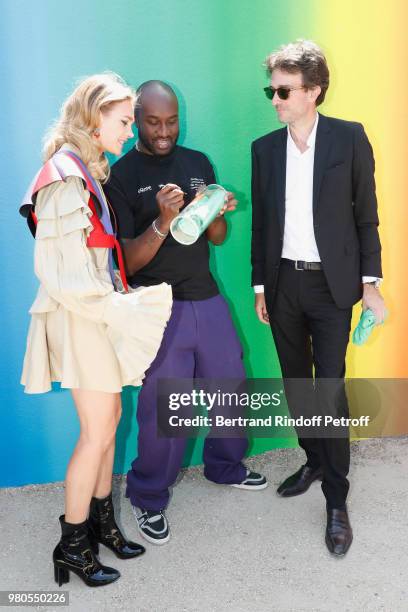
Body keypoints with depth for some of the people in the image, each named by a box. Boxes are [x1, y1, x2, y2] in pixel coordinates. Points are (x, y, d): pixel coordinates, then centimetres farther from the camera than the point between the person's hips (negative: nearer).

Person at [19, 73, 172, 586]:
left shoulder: (87, 172, 11)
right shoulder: (65, 179, -18)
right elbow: (64, 277, -22)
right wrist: (120, 310, -16)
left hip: (100, 313, 9)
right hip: (82, 318, -9)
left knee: (108, 420, 16)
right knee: (97, 431, 1)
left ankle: (101, 519, 33)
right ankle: (73, 543, 20)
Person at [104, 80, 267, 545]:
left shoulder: (198, 164, 7)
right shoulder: (121, 176, -7)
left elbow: (217, 239, 10)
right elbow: (127, 262, -10)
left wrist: (216, 215, -12)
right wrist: (162, 221, -26)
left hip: (207, 300, 5)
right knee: (162, 409, 2)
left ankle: (225, 466, 40)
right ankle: (148, 499, 24)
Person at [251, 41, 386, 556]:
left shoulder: (350, 138, -3)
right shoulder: (264, 148, 6)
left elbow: (366, 214, -1)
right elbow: (260, 222, 8)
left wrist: (370, 281, -5)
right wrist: (259, 286, 8)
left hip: (331, 283, -4)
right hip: (283, 282, 4)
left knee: (329, 388, -4)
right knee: (296, 383, 13)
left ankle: (336, 500, 10)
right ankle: (313, 460, 34)